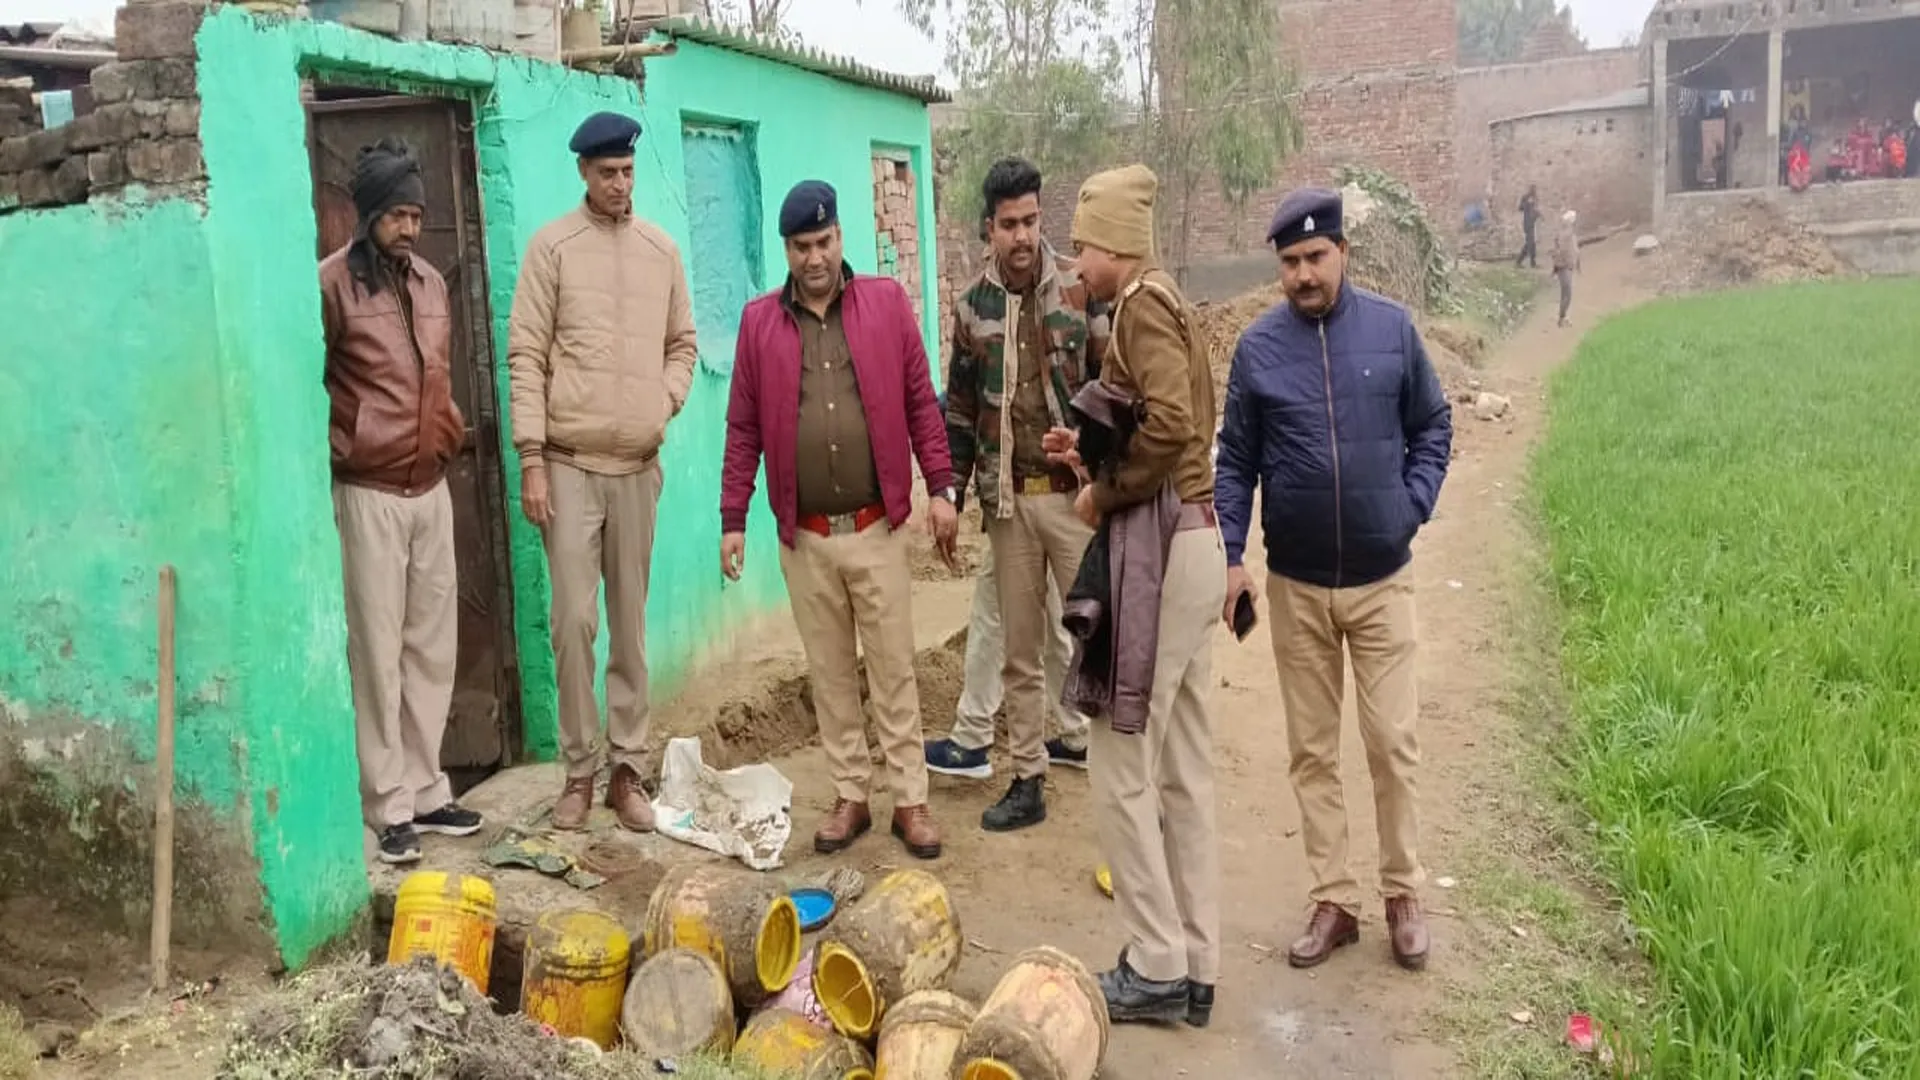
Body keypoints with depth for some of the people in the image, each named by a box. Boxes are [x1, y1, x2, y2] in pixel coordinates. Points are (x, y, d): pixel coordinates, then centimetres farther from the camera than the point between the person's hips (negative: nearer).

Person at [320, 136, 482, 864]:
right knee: (378, 652, 0)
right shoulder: (332, 282, -10)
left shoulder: (430, 282, 11)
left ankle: (426, 789, 21)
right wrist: (338, 450, -8)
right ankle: (389, 805, 9)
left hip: (432, 488, 7)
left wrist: (449, 431, 13)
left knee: (432, 645, 10)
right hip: (369, 493, -6)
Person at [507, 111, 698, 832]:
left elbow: (683, 344, 17)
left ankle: (628, 769, 16)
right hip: (569, 463, -3)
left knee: (632, 624, 7)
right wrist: (532, 459, -9)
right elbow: (526, 356, -4)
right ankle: (579, 769, 11)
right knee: (573, 622, -3)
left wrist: (665, 403, -2)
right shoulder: (553, 246, 0)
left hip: (638, 465, 3)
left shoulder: (661, 249, 9)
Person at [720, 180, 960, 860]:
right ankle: (850, 797, 23)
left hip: (877, 528, -1)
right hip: (804, 536, 2)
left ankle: (910, 799, 16)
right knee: (830, 674, 11)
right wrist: (733, 519, 2)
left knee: (893, 670, 5)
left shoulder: (887, 303, 1)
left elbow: (921, 402, 2)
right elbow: (744, 428, 5)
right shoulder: (759, 321, 3)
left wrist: (941, 489, -3)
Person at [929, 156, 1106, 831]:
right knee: (1019, 649, 11)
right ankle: (1028, 781, 24)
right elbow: (958, 407, 13)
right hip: (1007, 499, 3)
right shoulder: (972, 304, 6)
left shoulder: (1081, 289, -3)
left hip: (1077, 493, -3)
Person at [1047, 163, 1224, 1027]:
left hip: (1158, 549, -10)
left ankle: (1156, 969, 9)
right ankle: (1195, 968, 20)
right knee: (1184, 771, 12)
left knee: (1121, 769, -1)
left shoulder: (1142, 305, -10)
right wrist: (1093, 454, 11)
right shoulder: (1165, 304, 18)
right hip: (1189, 543, 10)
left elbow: (1170, 425, -25)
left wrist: (1103, 495, -12)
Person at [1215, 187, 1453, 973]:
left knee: (1393, 745, 3)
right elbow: (1235, 459, 2)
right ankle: (1333, 901, 20)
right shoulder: (1258, 346, -3)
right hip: (1296, 585, 1)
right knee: (1312, 751, 8)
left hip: (1382, 581, -1)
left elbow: (1432, 428, 8)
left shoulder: (1392, 328, -4)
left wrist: (1413, 507, -3)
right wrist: (1232, 555, -4)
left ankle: (1403, 896, 21)